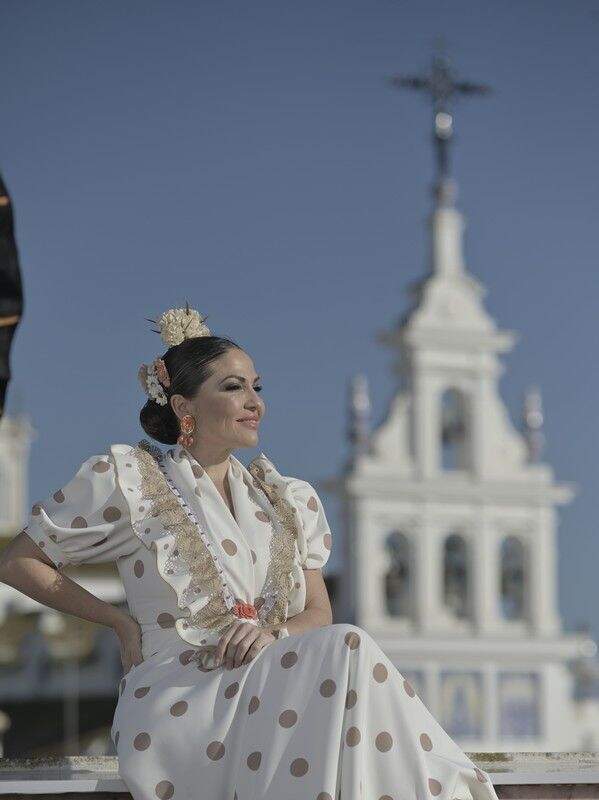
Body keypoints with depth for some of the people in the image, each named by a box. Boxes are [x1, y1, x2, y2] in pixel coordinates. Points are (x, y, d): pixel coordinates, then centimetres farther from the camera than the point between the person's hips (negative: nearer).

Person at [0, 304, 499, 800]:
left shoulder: (288, 499, 18)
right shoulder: (130, 480, 3)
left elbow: (318, 613, 15)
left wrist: (271, 634, -8)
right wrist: (121, 624, 3)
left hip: (265, 692, 5)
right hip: (175, 700, -4)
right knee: (346, 650, -28)